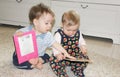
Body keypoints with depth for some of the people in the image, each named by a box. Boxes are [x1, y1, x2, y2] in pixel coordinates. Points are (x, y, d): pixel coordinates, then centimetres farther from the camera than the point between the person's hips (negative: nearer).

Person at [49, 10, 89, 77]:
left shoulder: (78, 33, -2)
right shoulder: (59, 34, -16)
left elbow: (81, 42, 14)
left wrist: (83, 46, -9)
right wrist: (57, 54, -40)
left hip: (75, 56, 4)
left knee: (85, 58, -14)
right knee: (53, 61, -30)